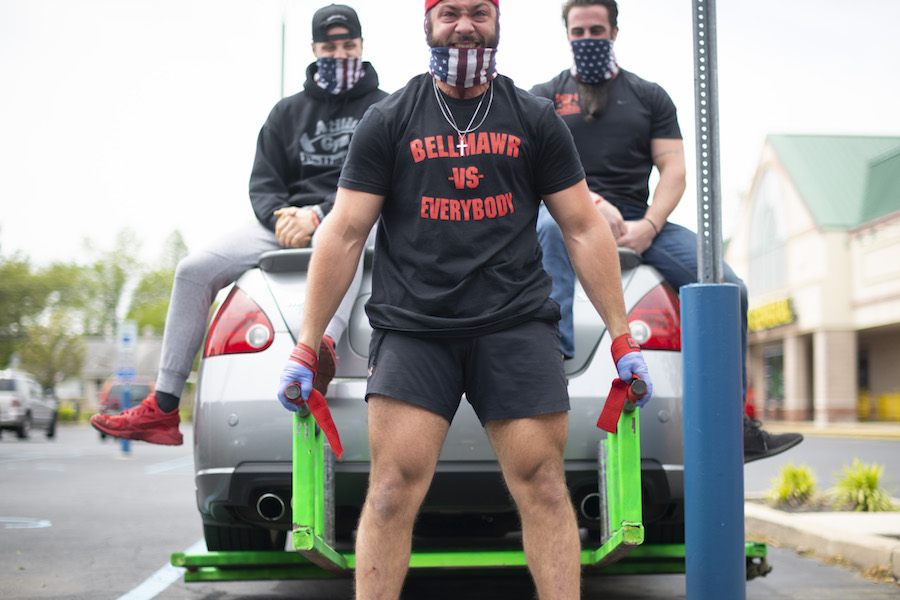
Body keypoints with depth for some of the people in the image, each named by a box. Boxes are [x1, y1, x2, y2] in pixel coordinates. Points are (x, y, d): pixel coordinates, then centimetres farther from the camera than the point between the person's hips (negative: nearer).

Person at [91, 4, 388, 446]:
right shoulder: (287, 112, 21)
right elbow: (263, 182, 13)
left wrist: (318, 216, -21)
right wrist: (282, 216, -11)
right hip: (289, 221, 5)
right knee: (195, 269, -13)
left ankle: (324, 345, -70)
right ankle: (162, 410, -12)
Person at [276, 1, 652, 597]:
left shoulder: (536, 118, 11)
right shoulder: (389, 120, 8)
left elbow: (585, 228, 11)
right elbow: (344, 234, 6)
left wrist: (623, 339, 8)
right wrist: (306, 348, 3)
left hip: (518, 324, 1)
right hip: (412, 328, -1)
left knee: (542, 482, -4)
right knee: (393, 487, -8)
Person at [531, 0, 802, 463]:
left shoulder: (649, 96, 20)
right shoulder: (546, 96, 15)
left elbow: (673, 169, 9)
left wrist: (648, 226, -11)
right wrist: (593, 203, -17)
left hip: (638, 220, 2)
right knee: (548, 228, -41)